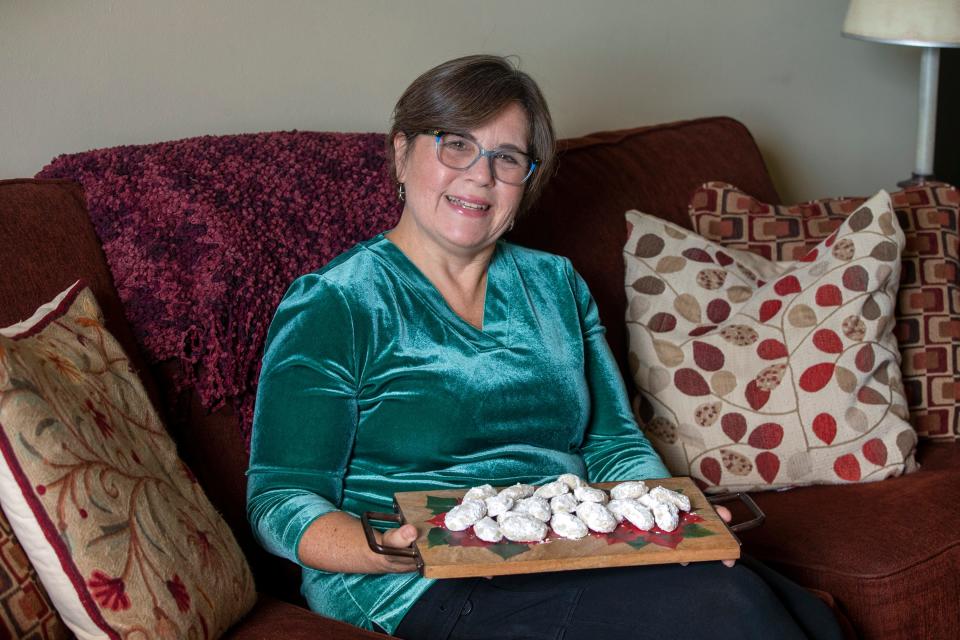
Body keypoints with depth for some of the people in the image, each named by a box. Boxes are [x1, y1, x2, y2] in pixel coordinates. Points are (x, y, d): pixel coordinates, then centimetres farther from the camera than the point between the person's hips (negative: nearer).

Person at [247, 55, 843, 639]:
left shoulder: (555, 284, 16)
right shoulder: (335, 303, -1)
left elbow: (614, 443, 17)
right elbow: (280, 500, -5)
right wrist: (386, 551, -25)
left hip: (580, 563, 6)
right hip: (426, 592, -5)